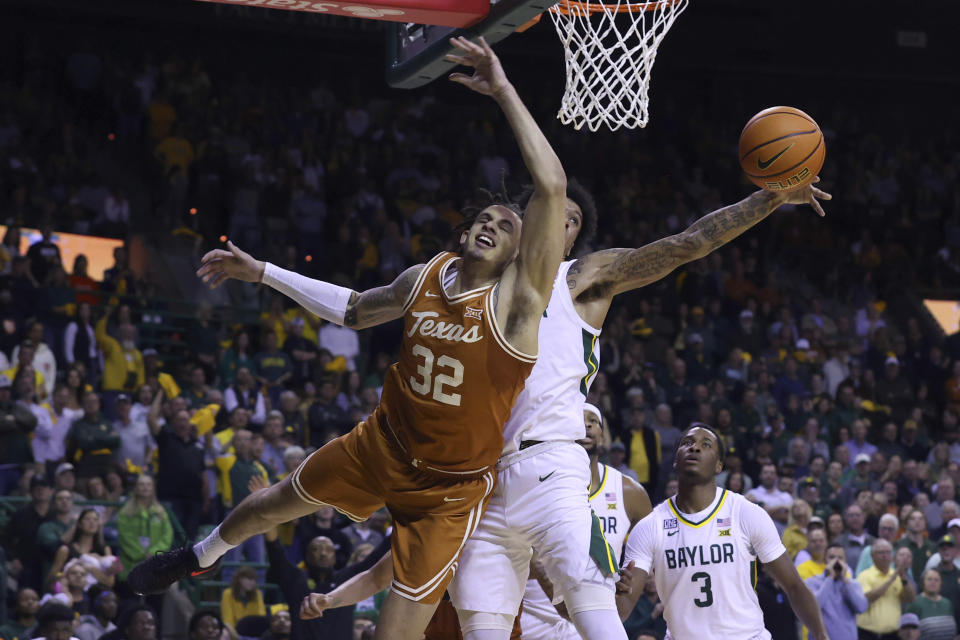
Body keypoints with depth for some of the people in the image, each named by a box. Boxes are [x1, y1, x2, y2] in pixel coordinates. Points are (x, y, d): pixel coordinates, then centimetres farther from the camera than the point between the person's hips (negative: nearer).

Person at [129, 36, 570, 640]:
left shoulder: (517, 297, -23)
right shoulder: (425, 277, -4)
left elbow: (552, 186, -37)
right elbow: (354, 308, 19)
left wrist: (505, 92, -35)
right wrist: (263, 273, 18)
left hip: (453, 485, -6)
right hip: (385, 443, 6)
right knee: (277, 501, 26)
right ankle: (201, 556, 58)